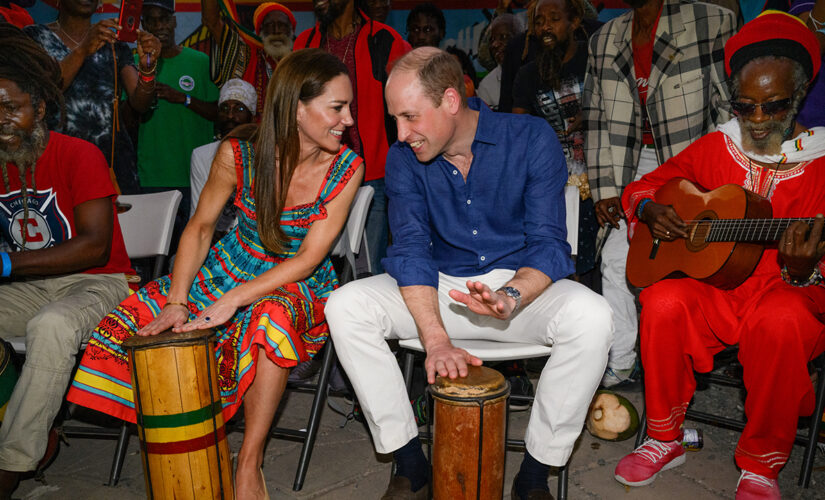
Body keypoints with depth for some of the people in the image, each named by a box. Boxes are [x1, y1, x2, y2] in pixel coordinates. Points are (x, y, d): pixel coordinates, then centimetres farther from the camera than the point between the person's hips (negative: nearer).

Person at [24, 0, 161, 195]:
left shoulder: (114, 43, 12)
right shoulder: (35, 36, 7)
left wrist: (147, 67, -20)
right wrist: (83, 50, -23)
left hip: (114, 157, 2)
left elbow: (139, 104, 0)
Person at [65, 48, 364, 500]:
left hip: (299, 286, -2)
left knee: (273, 318, -37)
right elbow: (200, 227, -2)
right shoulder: (237, 154, -13)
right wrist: (176, 301, -13)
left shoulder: (346, 169, -16)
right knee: (140, 321, -15)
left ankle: (249, 462, -18)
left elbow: (308, 258, -19)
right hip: (230, 269, 3)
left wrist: (231, 301, -28)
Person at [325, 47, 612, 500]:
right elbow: (412, 249, -13)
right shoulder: (403, 158, -3)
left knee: (591, 317, -32)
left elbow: (548, 244, -14)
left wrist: (511, 297, -36)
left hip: (522, 282, -2)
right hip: (439, 286, 2)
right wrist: (436, 339, -28)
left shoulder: (531, 139, -10)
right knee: (345, 306, -20)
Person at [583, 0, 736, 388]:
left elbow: (730, 106, -9)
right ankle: (621, 366, 10)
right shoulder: (603, 41, 7)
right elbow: (597, 121, 6)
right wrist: (604, 190, -1)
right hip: (638, 164, 5)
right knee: (615, 260, -1)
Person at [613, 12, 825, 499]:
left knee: (781, 320, -37)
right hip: (712, 290, 3)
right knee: (663, 302, -29)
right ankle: (665, 440, -7)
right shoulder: (715, 147, 8)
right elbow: (643, 185, 18)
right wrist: (650, 209, -5)